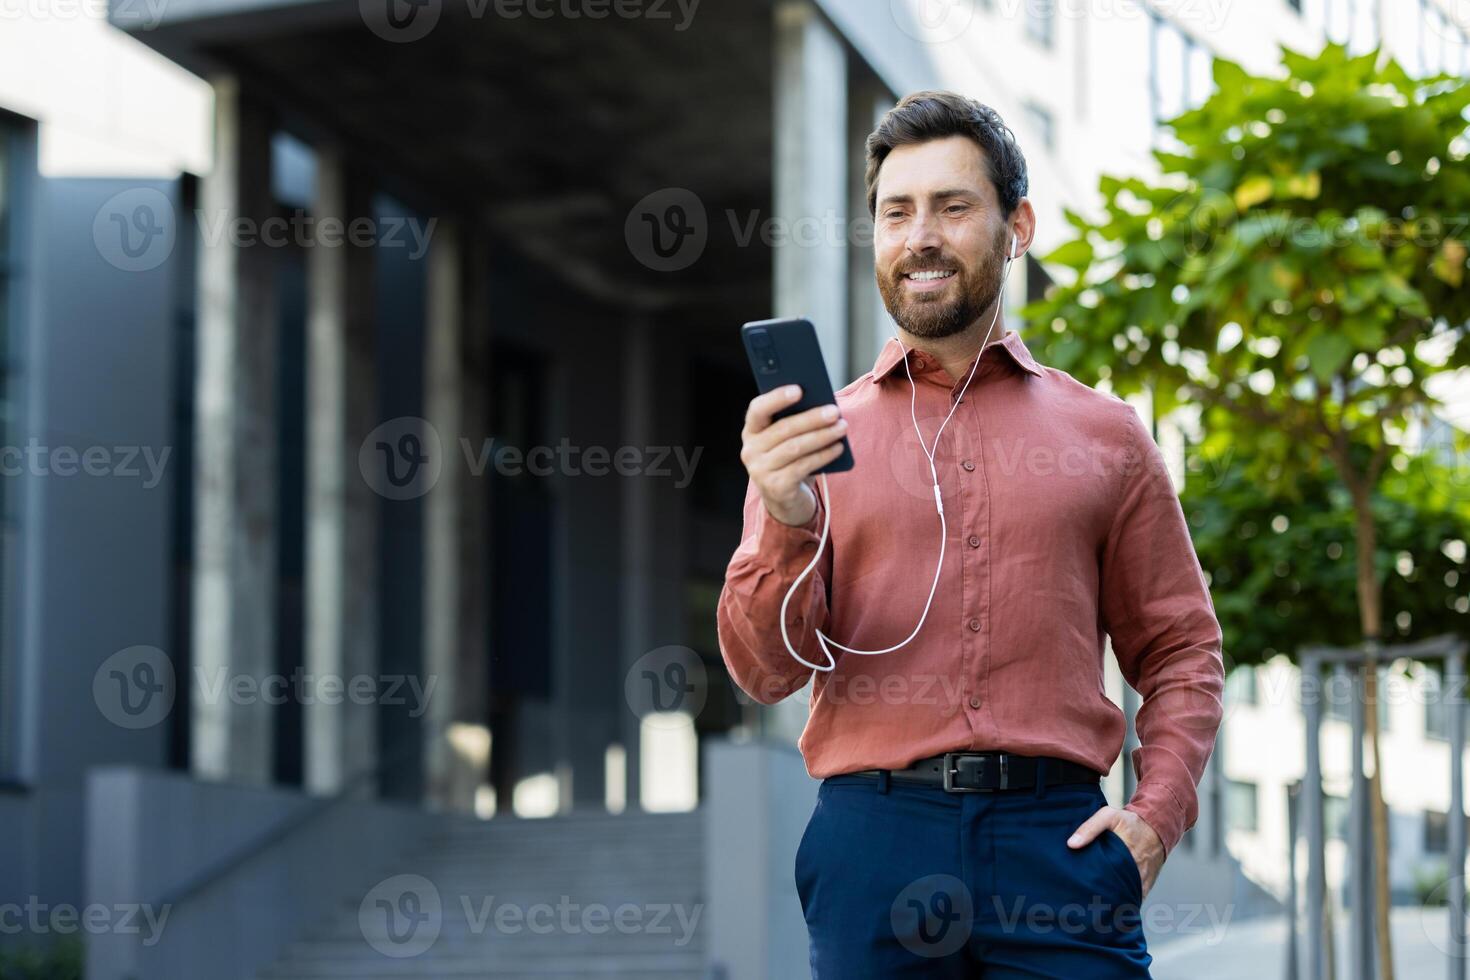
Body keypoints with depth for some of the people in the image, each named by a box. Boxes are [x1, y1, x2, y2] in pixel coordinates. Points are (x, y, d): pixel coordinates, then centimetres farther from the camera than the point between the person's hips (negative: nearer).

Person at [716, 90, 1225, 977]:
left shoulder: (1105, 435, 11)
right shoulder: (812, 438, 9)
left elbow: (1182, 652, 13)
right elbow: (767, 670, 1)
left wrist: (1156, 815, -3)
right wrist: (786, 524, -17)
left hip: (1056, 837, 0)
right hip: (873, 833, 0)